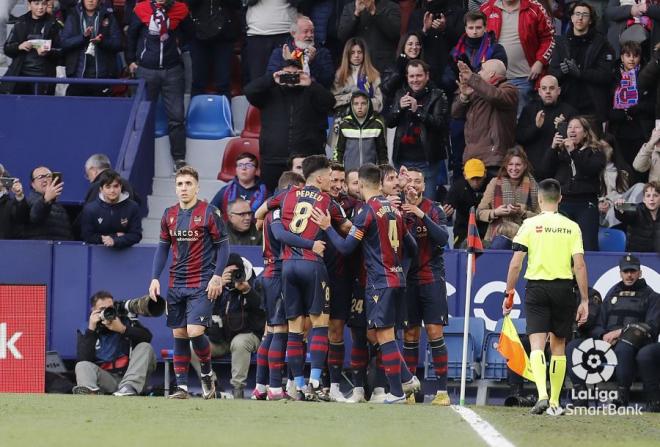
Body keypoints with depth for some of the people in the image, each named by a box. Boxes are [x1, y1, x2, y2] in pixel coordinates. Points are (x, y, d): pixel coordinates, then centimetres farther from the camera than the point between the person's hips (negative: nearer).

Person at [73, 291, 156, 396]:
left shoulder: (127, 321, 9)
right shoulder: (87, 331, 9)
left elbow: (147, 337, -8)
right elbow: (84, 359, -8)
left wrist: (123, 329, -19)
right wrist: (91, 330, -11)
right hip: (107, 379, 0)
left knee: (145, 347, -17)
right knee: (82, 366, -23)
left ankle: (128, 388, -43)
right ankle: (91, 393, -61)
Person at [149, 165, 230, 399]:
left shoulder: (209, 213, -6)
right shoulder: (169, 215, 8)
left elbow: (223, 245, -3)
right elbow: (163, 247, 14)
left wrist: (217, 276, -11)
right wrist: (155, 278, 5)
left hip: (202, 285, -5)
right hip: (176, 284, 5)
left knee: (195, 332, -15)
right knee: (179, 335, 4)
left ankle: (207, 375, 8)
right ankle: (181, 387, 8)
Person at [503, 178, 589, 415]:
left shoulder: (530, 225, -1)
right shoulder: (571, 227, 2)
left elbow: (516, 264, -5)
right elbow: (579, 265, -3)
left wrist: (509, 293, 4)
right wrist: (584, 300, 0)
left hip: (536, 287, -2)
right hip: (564, 288, 2)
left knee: (537, 344, -5)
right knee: (558, 346, 11)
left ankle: (542, 395, -26)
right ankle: (555, 403, 14)